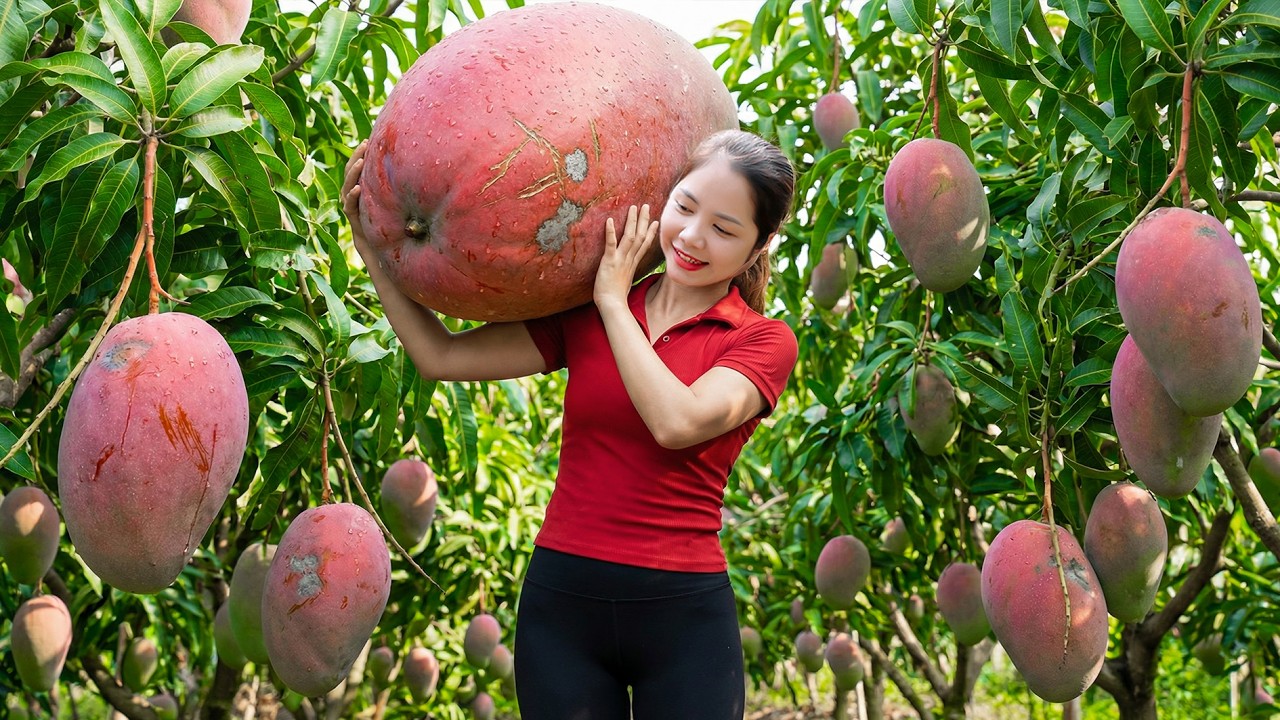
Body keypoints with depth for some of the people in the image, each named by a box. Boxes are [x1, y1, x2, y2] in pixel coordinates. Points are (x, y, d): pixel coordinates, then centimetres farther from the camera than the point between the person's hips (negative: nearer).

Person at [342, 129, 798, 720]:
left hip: (682, 618, -2)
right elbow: (441, 357, 4)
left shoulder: (764, 341, -1)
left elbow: (676, 422, -19)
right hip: (562, 603, 2)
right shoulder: (585, 316, 7)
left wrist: (614, 303, -8)